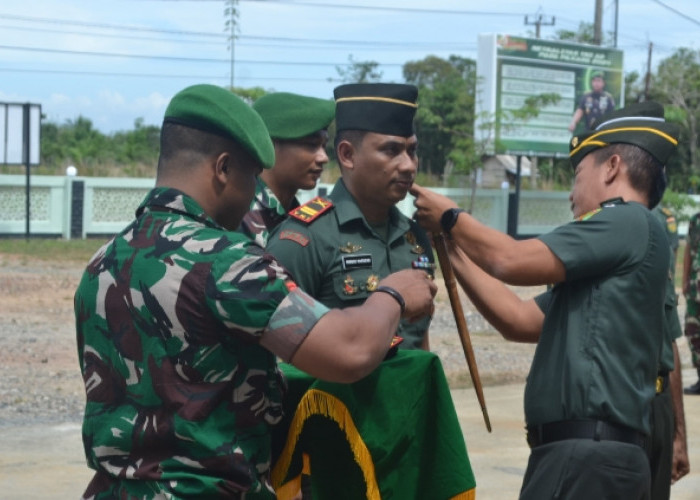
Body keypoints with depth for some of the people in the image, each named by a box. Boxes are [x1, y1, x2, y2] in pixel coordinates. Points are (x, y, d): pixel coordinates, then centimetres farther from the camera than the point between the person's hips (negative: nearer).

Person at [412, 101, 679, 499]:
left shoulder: (630, 221, -8)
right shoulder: (606, 266, 21)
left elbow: (512, 261, -14)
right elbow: (519, 320, 20)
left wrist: (450, 218, 4)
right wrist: (451, 248, 20)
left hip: (588, 455, -9)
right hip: (590, 451, 9)